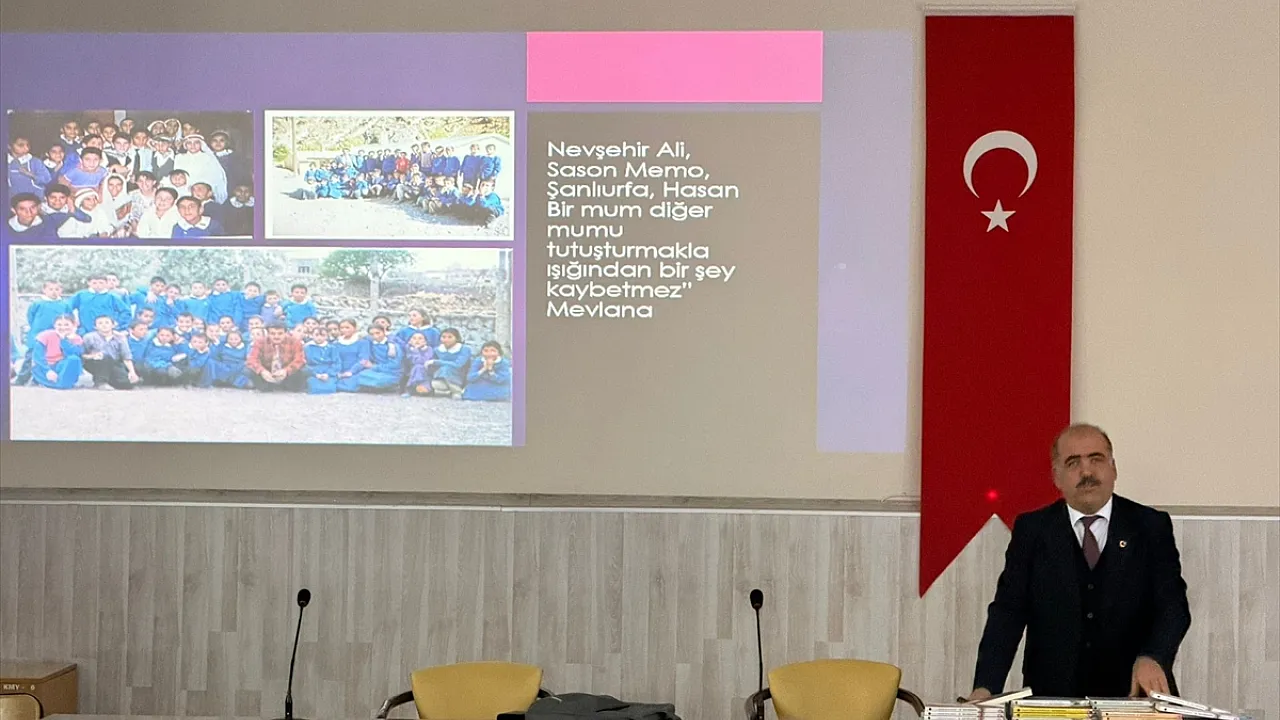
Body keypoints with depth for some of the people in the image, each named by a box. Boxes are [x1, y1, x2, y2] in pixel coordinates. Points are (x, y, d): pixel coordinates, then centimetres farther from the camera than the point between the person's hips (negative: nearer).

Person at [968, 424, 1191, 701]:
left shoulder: (1151, 527, 7)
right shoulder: (1031, 530, 7)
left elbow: (1174, 605, 0)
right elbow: (1008, 611, 1)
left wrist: (1152, 658, -22)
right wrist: (985, 687, -14)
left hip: (1133, 694, 1)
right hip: (1052, 698, -1)